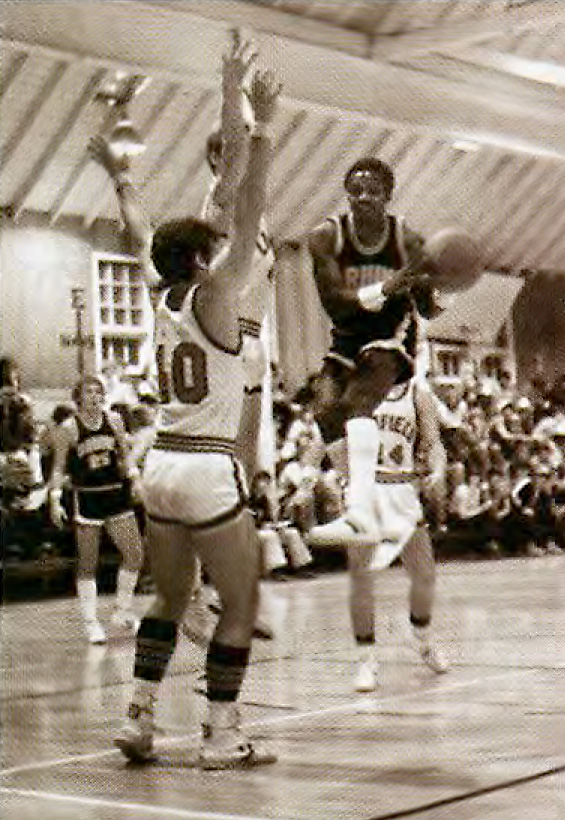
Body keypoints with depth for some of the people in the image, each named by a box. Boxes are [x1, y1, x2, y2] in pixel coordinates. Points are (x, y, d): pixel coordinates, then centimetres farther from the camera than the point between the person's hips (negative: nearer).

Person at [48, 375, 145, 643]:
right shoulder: (67, 428, -7)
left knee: (135, 555, 2)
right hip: (86, 499, -4)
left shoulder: (113, 420, 3)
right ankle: (91, 623, 11)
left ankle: (123, 612, 19)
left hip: (117, 495, 4)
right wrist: (55, 500, -11)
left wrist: (134, 478, -1)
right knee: (88, 564, 1)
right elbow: (59, 467, -3)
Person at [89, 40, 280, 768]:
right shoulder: (212, 297, -9)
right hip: (208, 470, -8)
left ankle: (137, 720, 17)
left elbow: (143, 237, 25)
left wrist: (120, 179, 40)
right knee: (241, 604, 4)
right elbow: (247, 215, -18)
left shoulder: (162, 296, 9)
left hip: (160, 464, 8)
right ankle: (220, 738, 4)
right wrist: (260, 126, -22)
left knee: (169, 599, 19)